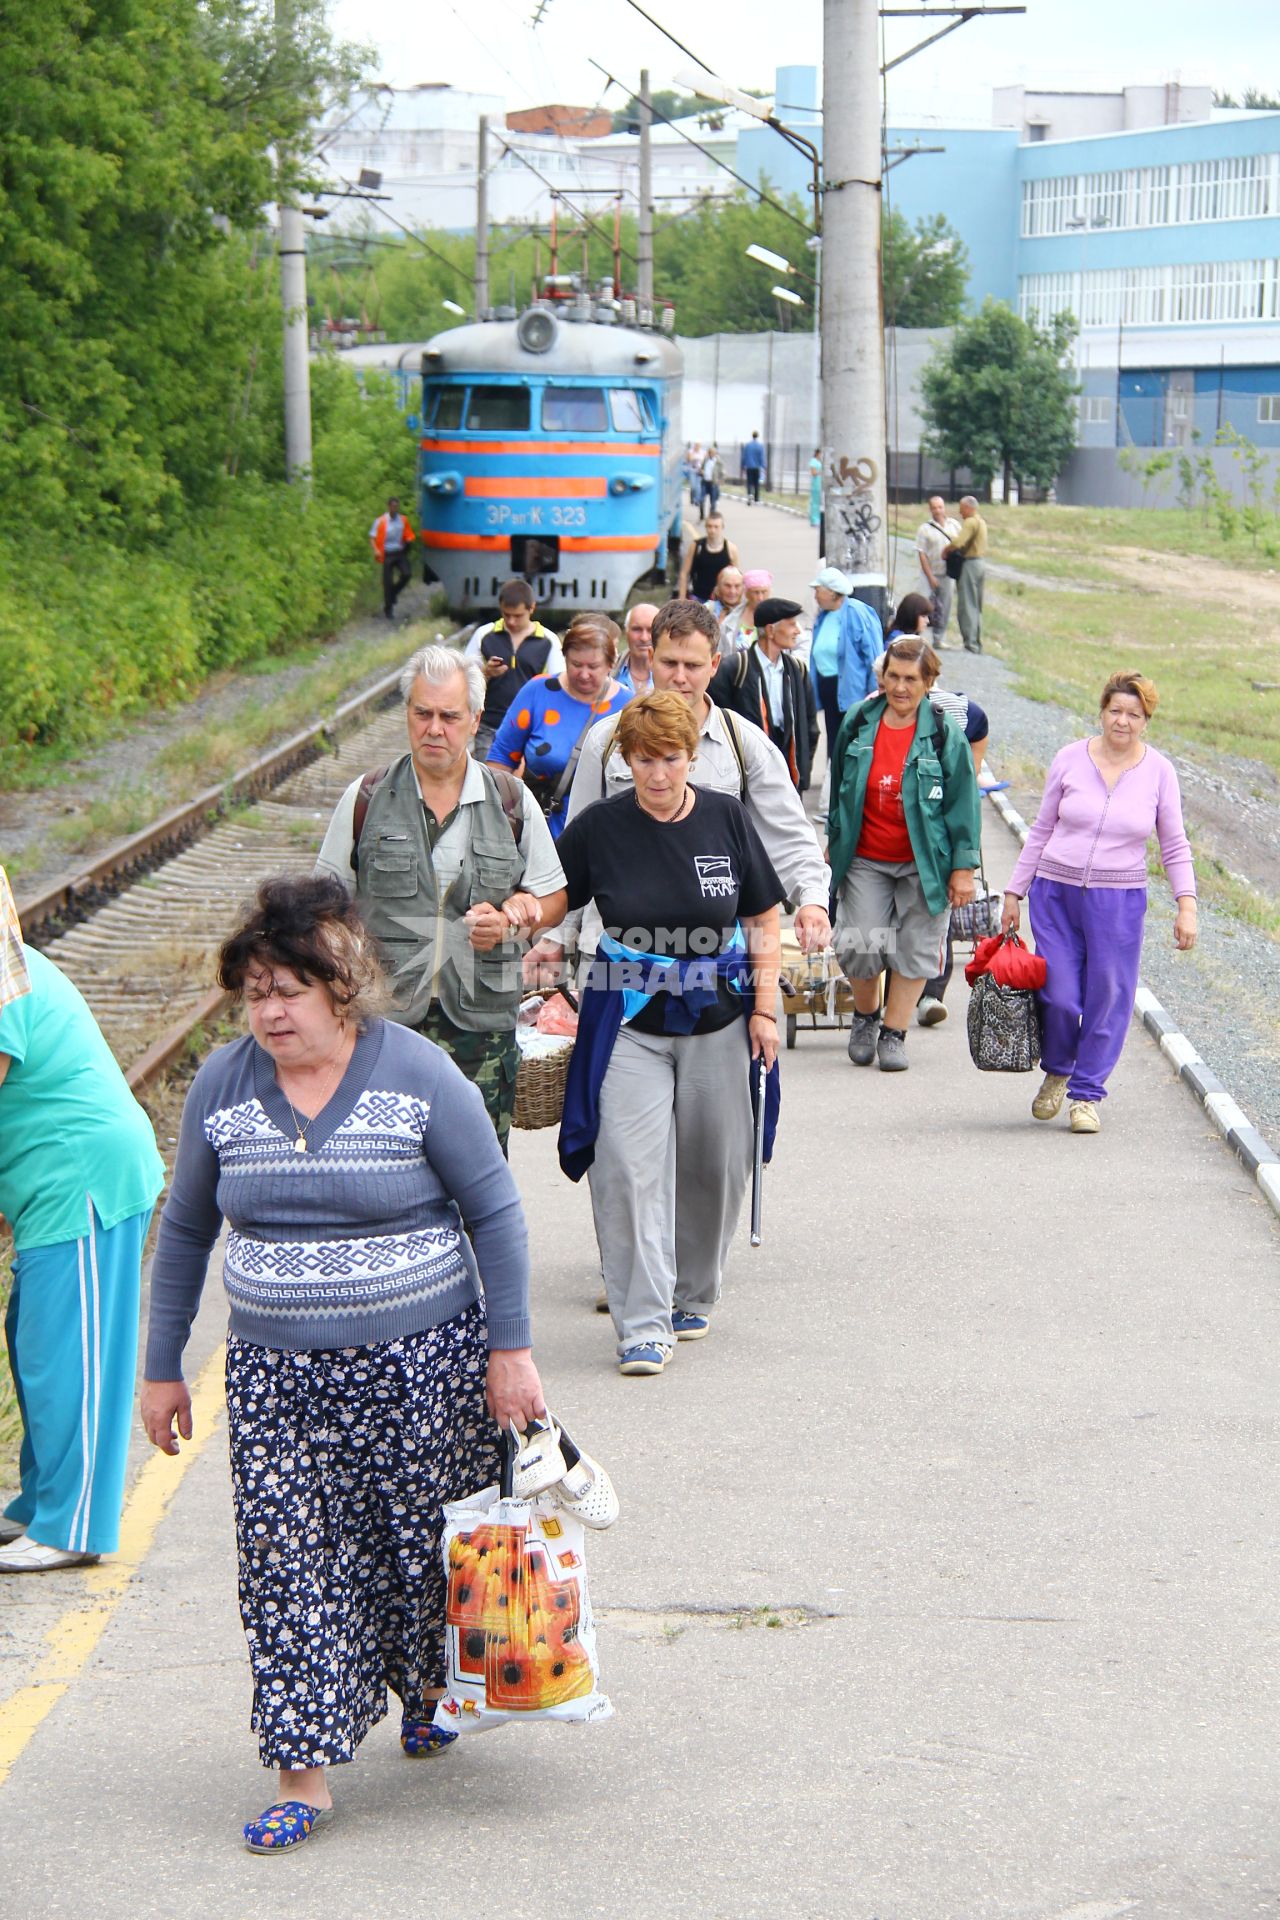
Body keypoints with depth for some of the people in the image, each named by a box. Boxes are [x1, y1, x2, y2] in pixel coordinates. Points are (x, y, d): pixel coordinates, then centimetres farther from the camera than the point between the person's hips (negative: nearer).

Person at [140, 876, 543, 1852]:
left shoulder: (418, 1076, -9)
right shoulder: (222, 1086, 0)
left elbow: (495, 1213, -3)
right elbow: (186, 1229, 11)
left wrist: (510, 1349, -6)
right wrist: (163, 1367, 12)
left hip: (421, 1367, -2)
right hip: (278, 1377, 2)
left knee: (422, 1541, 8)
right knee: (289, 1563, -4)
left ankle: (427, 1685, 38)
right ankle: (305, 1771, 2)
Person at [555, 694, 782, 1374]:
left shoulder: (725, 818, 0)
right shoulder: (599, 826, -3)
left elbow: (763, 922, 6)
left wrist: (764, 1008, 1)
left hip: (717, 1017, 2)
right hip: (630, 1020, -1)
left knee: (711, 1166, 10)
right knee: (631, 1170, -11)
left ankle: (692, 1296, 30)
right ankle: (643, 1325, -9)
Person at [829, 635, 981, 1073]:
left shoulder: (944, 733, -7)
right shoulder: (858, 724, 1)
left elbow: (963, 802, -4)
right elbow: (839, 791, 13)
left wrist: (963, 868, -6)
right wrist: (834, 847, 15)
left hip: (924, 863, -1)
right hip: (865, 860, 2)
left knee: (915, 950, 4)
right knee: (860, 946, -4)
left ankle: (893, 1033, 18)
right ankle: (865, 1015, 25)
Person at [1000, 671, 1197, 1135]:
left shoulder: (1158, 771, 1)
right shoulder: (1070, 760, 1)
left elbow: (1174, 847, 6)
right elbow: (1041, 832, 9)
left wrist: (1187, 905, -4)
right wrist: (1015, 893, 9)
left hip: (1118, 903, 0)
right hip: (1055, 894, 0)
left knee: (1107, 998, 0)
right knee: (1059, 996, -4)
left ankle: (1087, 1093, 17)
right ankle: (1057, 1071, 25)